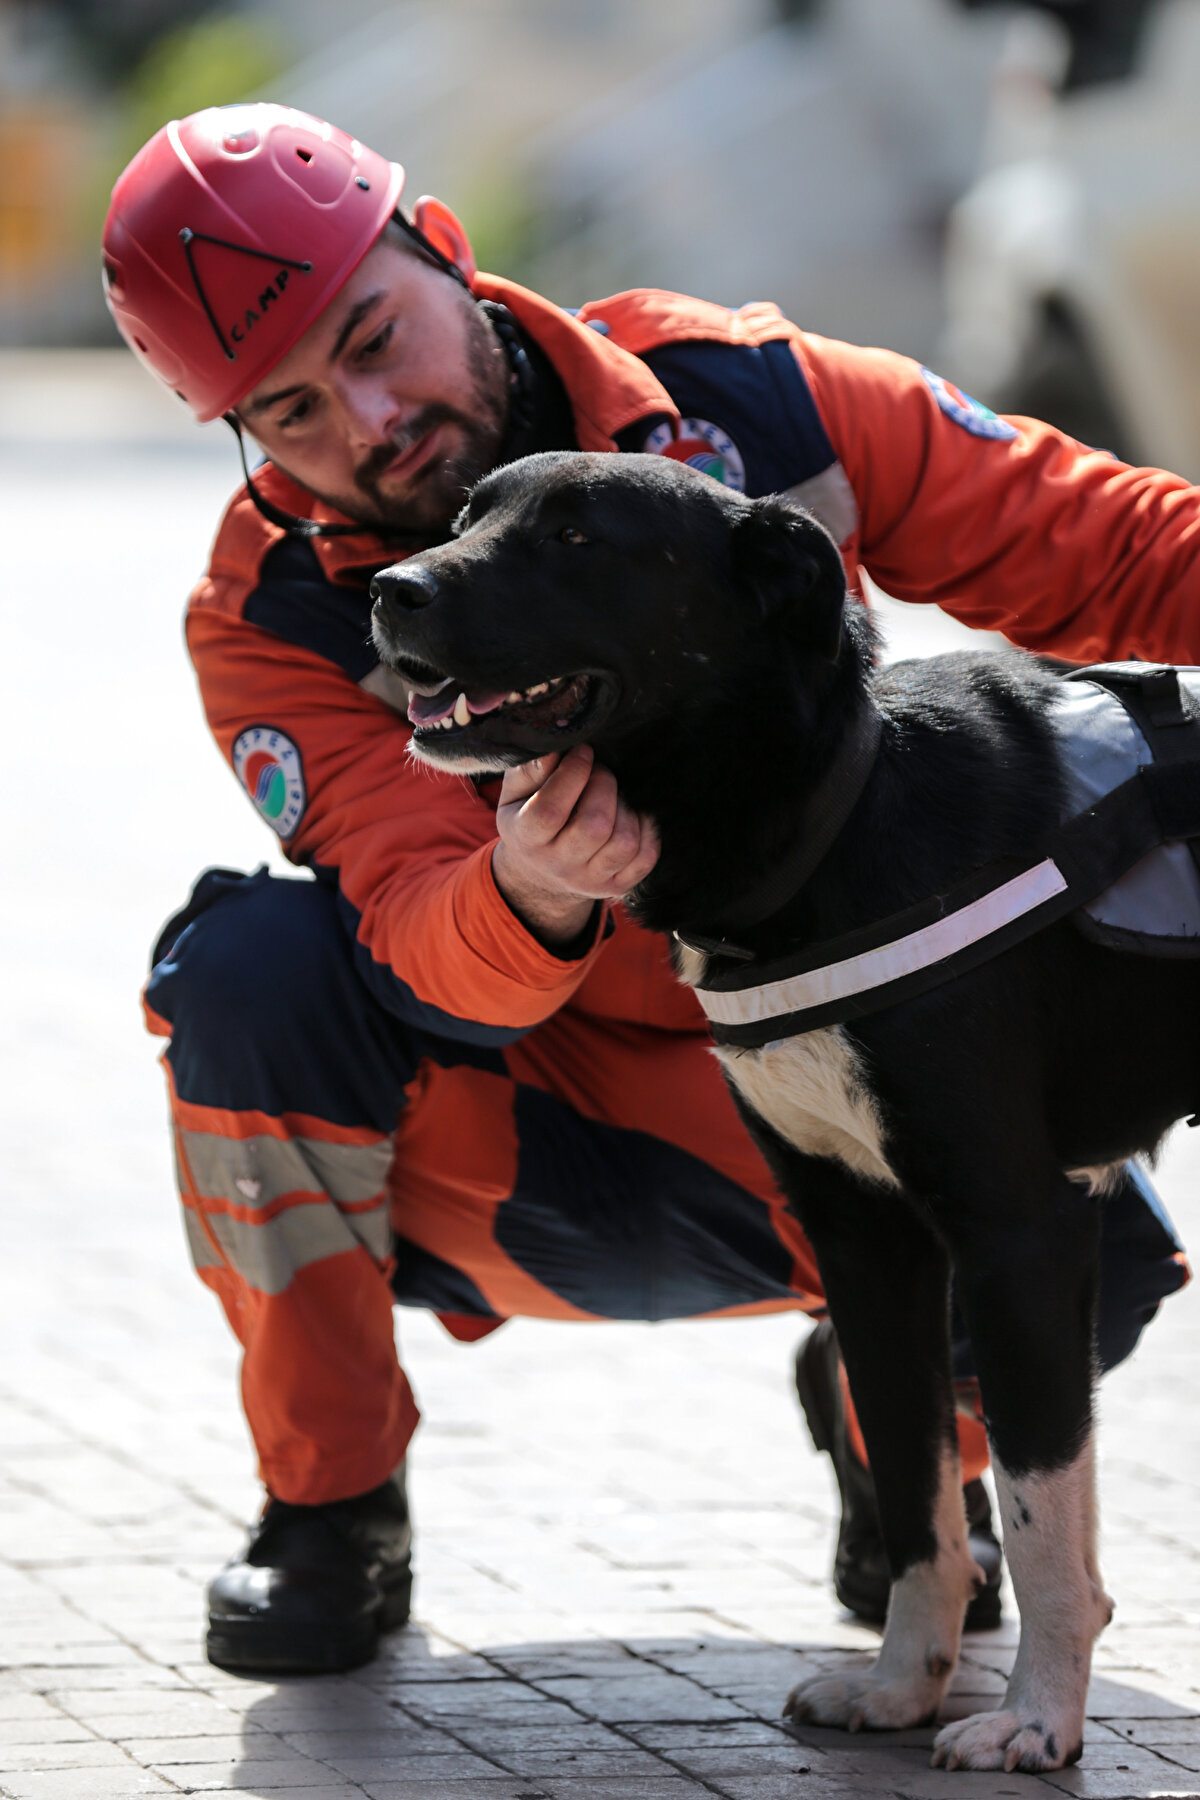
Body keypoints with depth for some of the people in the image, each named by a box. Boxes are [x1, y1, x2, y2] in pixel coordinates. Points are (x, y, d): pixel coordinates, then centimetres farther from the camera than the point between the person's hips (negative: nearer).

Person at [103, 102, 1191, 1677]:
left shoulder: (748, 404, -12)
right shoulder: (274, 617, -14)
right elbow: (431, 959, -27)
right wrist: (530, 899, -50)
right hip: (511, 1147, 0)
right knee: (252, 961, -29)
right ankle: (331, 1515, -10)